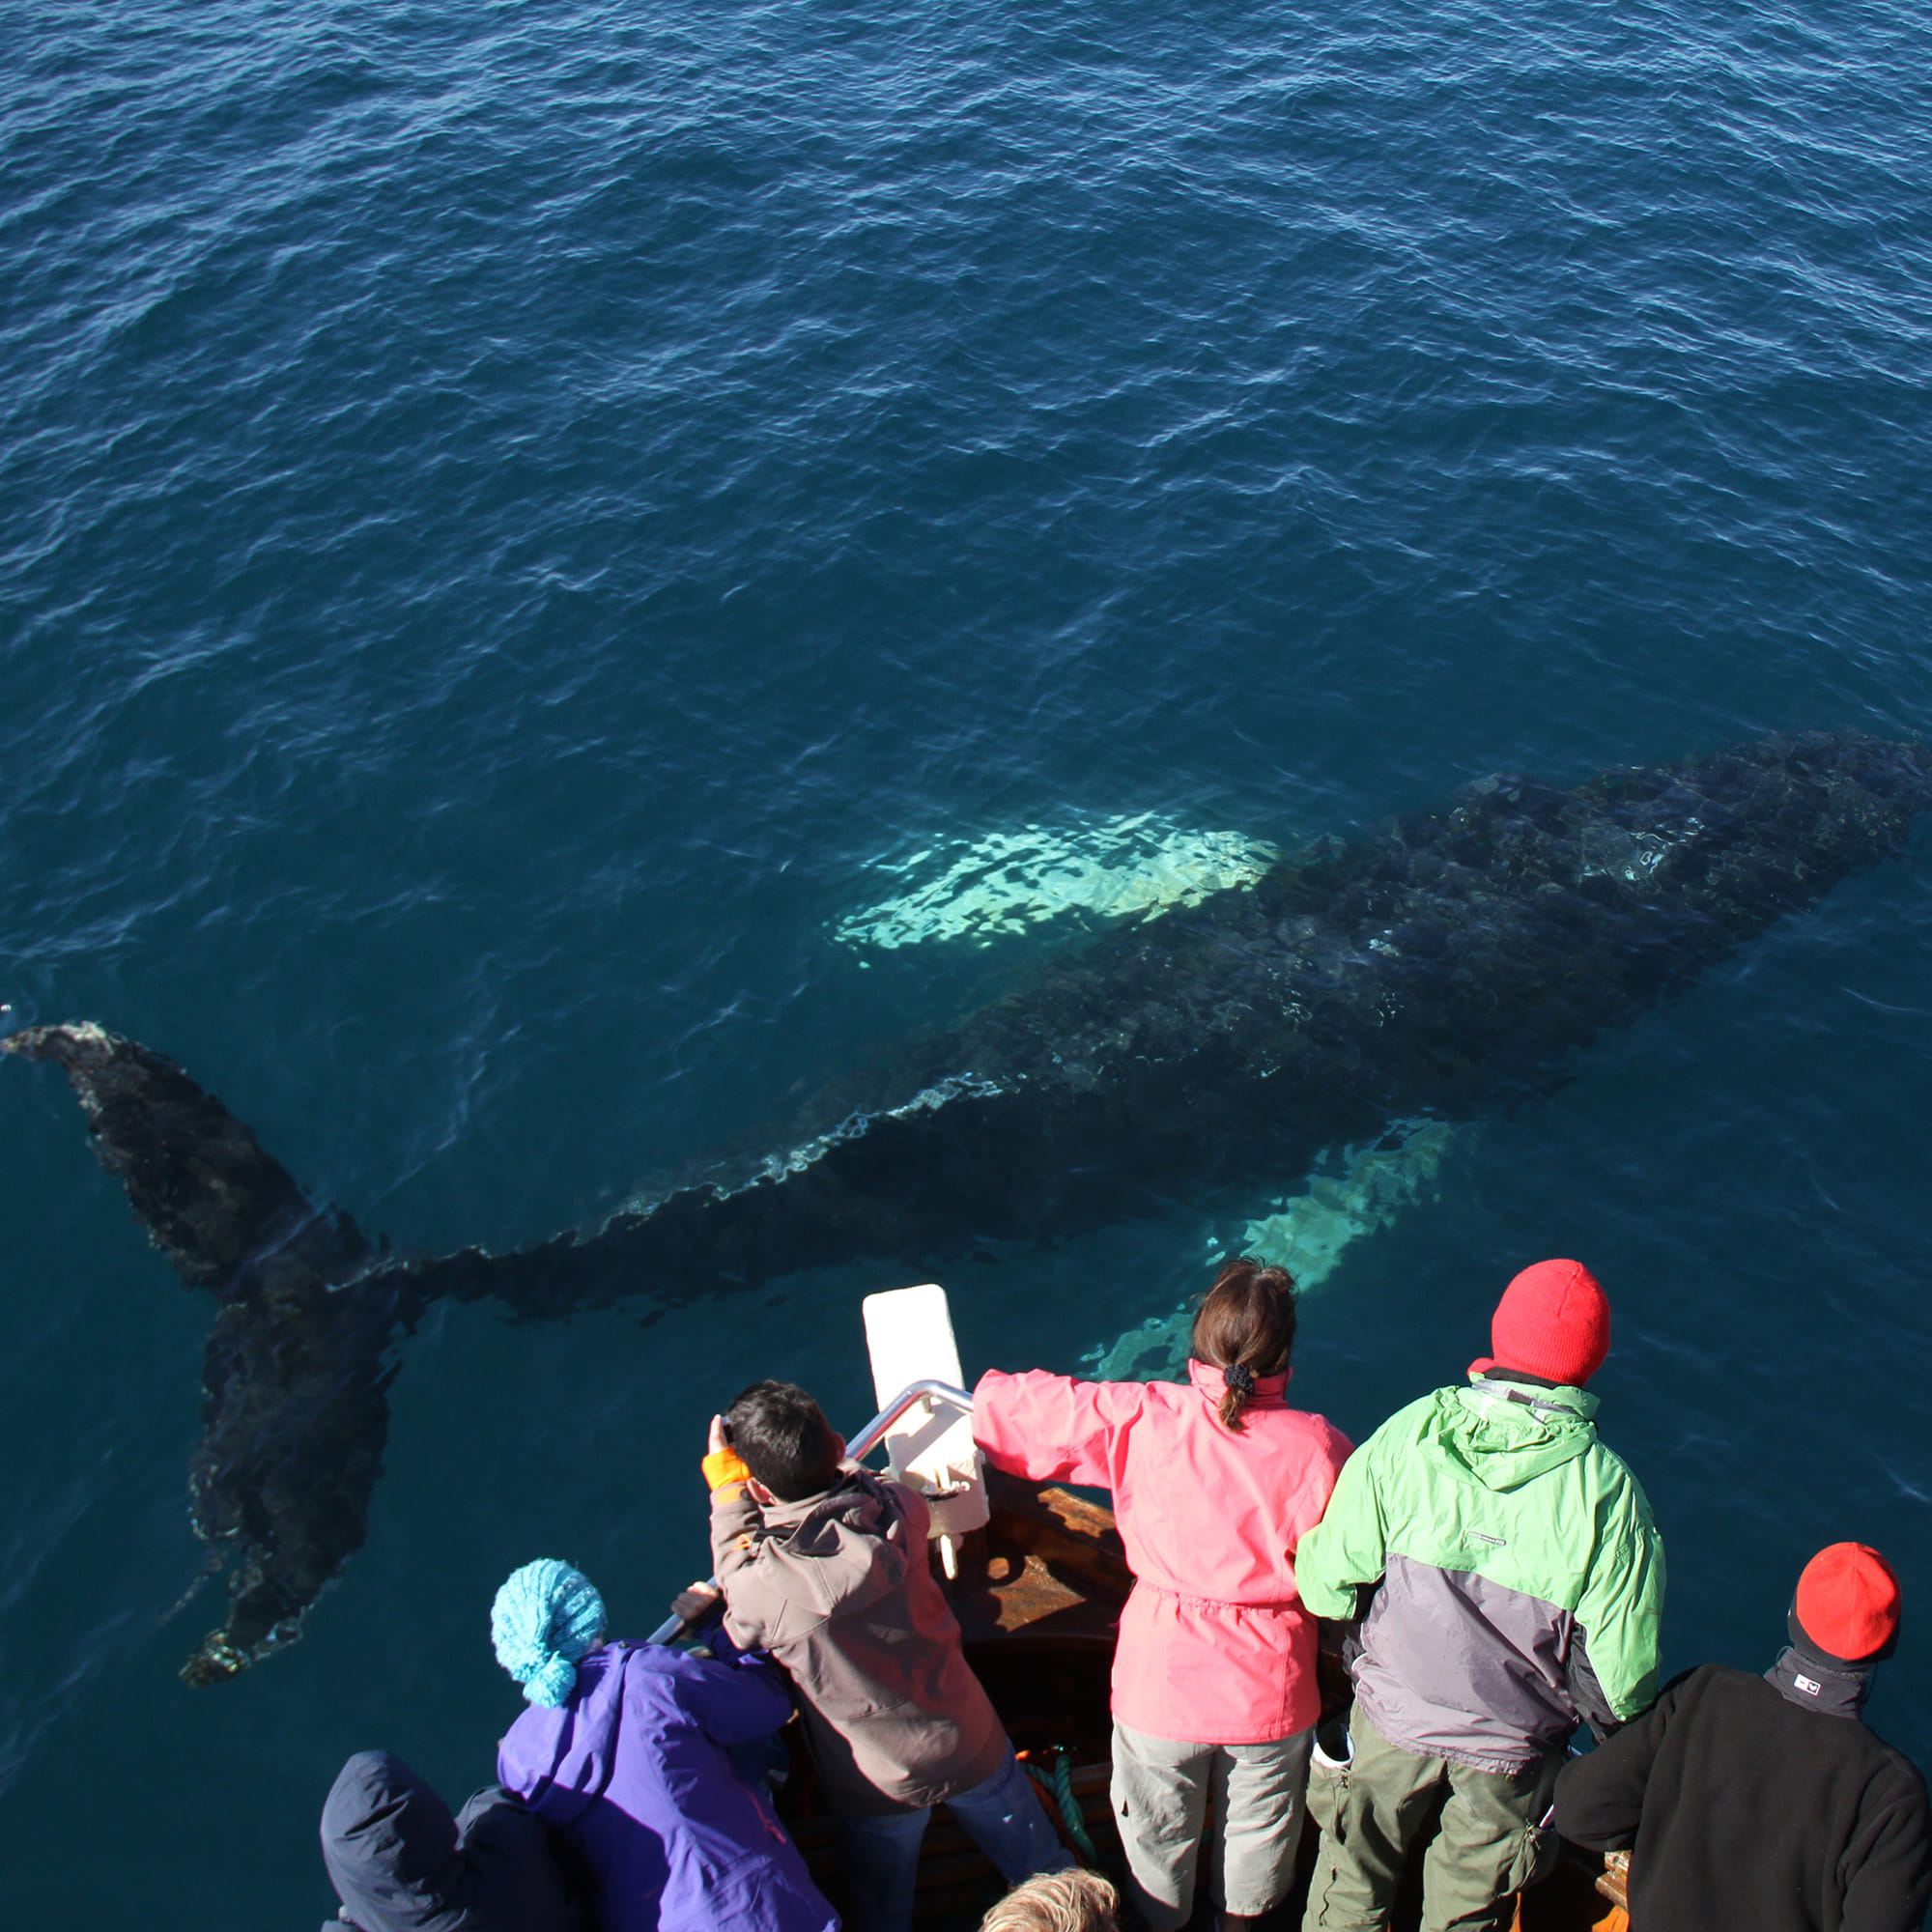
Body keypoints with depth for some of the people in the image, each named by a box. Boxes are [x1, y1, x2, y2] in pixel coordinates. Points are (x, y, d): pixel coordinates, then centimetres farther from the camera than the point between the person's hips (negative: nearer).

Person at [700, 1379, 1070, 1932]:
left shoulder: (763, 1585, -31)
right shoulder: (897, 1510, -23)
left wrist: (727, 1484, 0)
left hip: (878, 1792, -2)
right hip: (969, 1749, 2)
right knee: (1044, 1873, 24)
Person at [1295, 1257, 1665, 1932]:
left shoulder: (1407, 1434, -19)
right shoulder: (1608, 1489, -22)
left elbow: (1326, 1584, -14)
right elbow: (1622, 1664, -17)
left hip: (1392, 1721, 1)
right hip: (1513, 1750, 0)